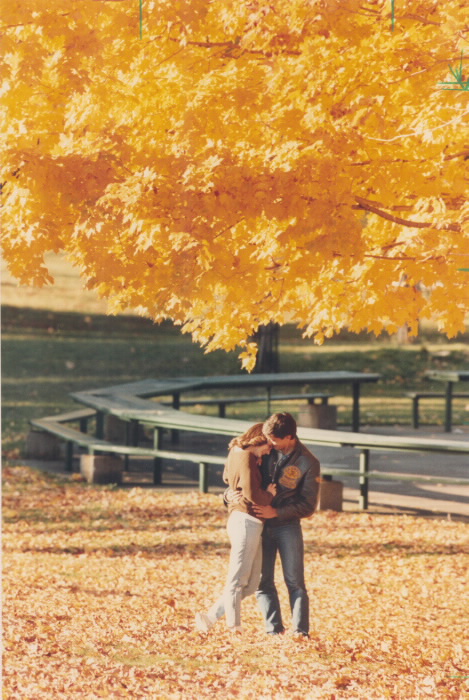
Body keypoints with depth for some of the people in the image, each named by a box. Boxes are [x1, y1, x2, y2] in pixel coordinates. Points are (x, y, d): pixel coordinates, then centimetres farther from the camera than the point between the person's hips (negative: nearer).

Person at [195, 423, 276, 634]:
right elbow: (252, 494, -20)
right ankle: (234, 628, -7)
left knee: (250, 584, 10)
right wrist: (269, 494, -1)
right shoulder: (247, 458, -13)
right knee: (237, 580, -8)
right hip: (246, 520, -10)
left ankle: (209, 618, 12)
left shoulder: (236, 452, 16)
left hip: (242, 520, 10)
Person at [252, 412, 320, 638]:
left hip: (288, 526, -3)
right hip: (261, 525, 4)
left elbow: (308, 507, -10)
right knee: (263, 581, 3)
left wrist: (276, 512, -21)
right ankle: (274, 630, 8)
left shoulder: (308, 463, -12)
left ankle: (301, 631, -3)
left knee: (295, 582, -3)